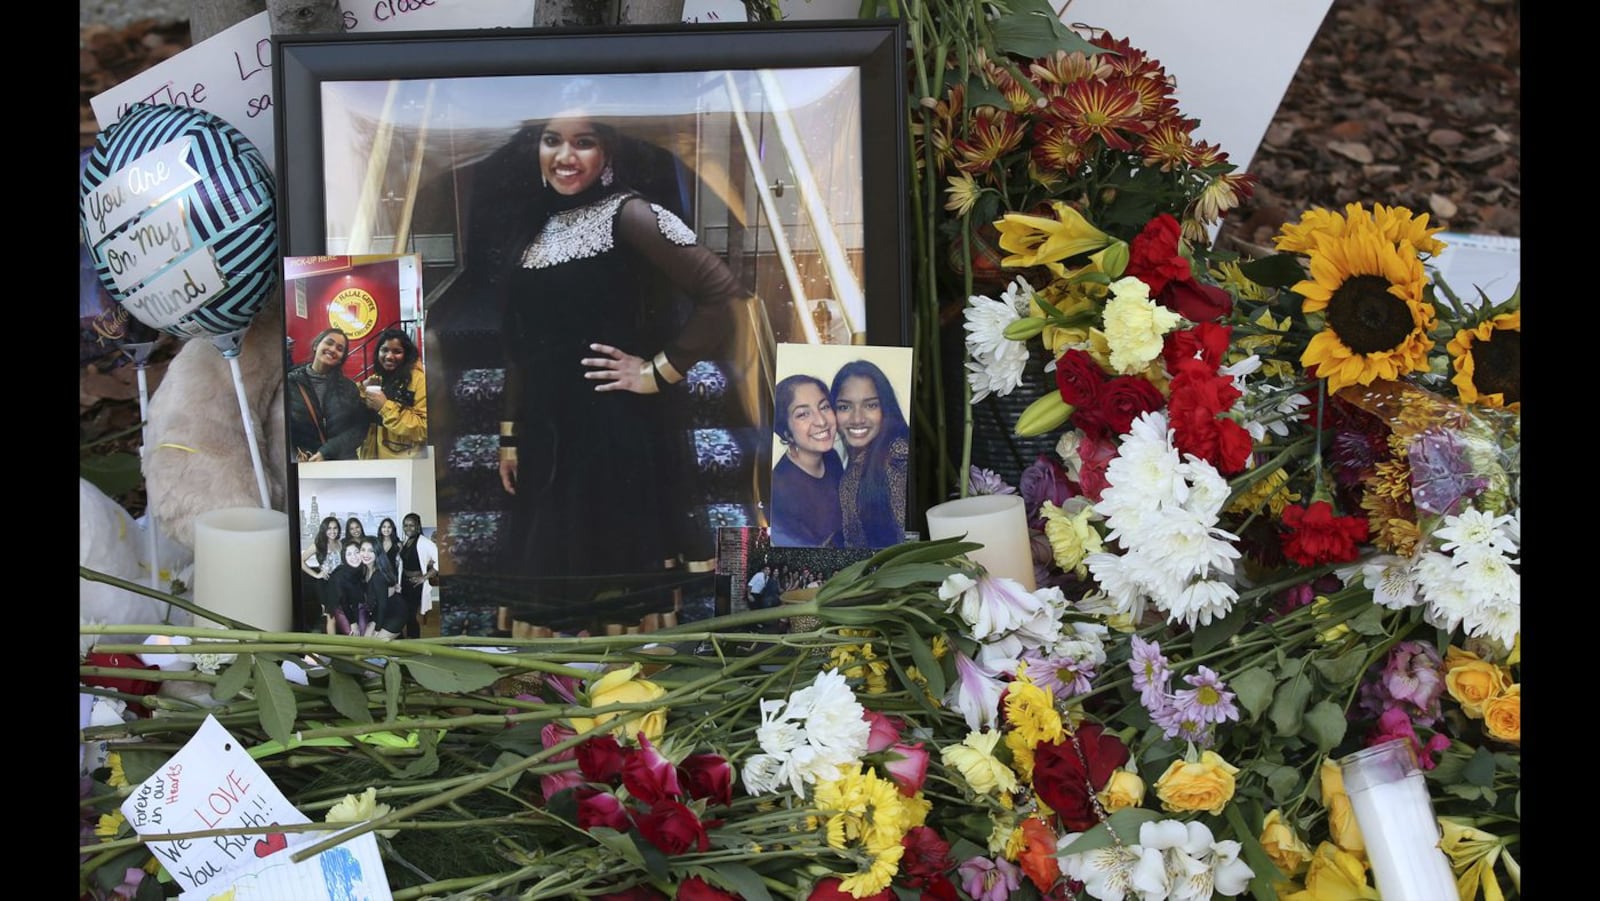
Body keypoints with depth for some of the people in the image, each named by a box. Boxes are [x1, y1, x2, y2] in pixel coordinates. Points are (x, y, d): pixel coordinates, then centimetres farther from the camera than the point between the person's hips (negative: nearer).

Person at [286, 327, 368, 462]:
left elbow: (359, 428, 3)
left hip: (342, 462, 1)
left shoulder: (348, 387, 10)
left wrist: (325, 453, -9)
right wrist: (295, 459, -16)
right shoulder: (290, 383, 4)